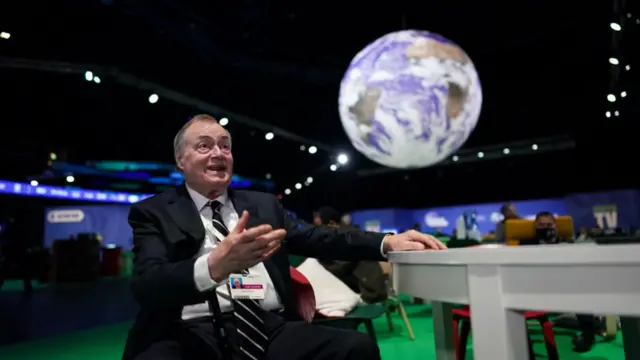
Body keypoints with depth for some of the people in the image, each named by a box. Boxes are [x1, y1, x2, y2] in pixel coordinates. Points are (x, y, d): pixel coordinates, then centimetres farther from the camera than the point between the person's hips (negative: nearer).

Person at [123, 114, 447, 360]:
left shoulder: (263, 205, 19)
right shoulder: (154, 213, 7)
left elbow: (318, 238, 9)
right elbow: (146, 285, -9)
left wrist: (387, 242, -6)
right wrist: (215, 265, -30)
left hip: (272, 332, 4)